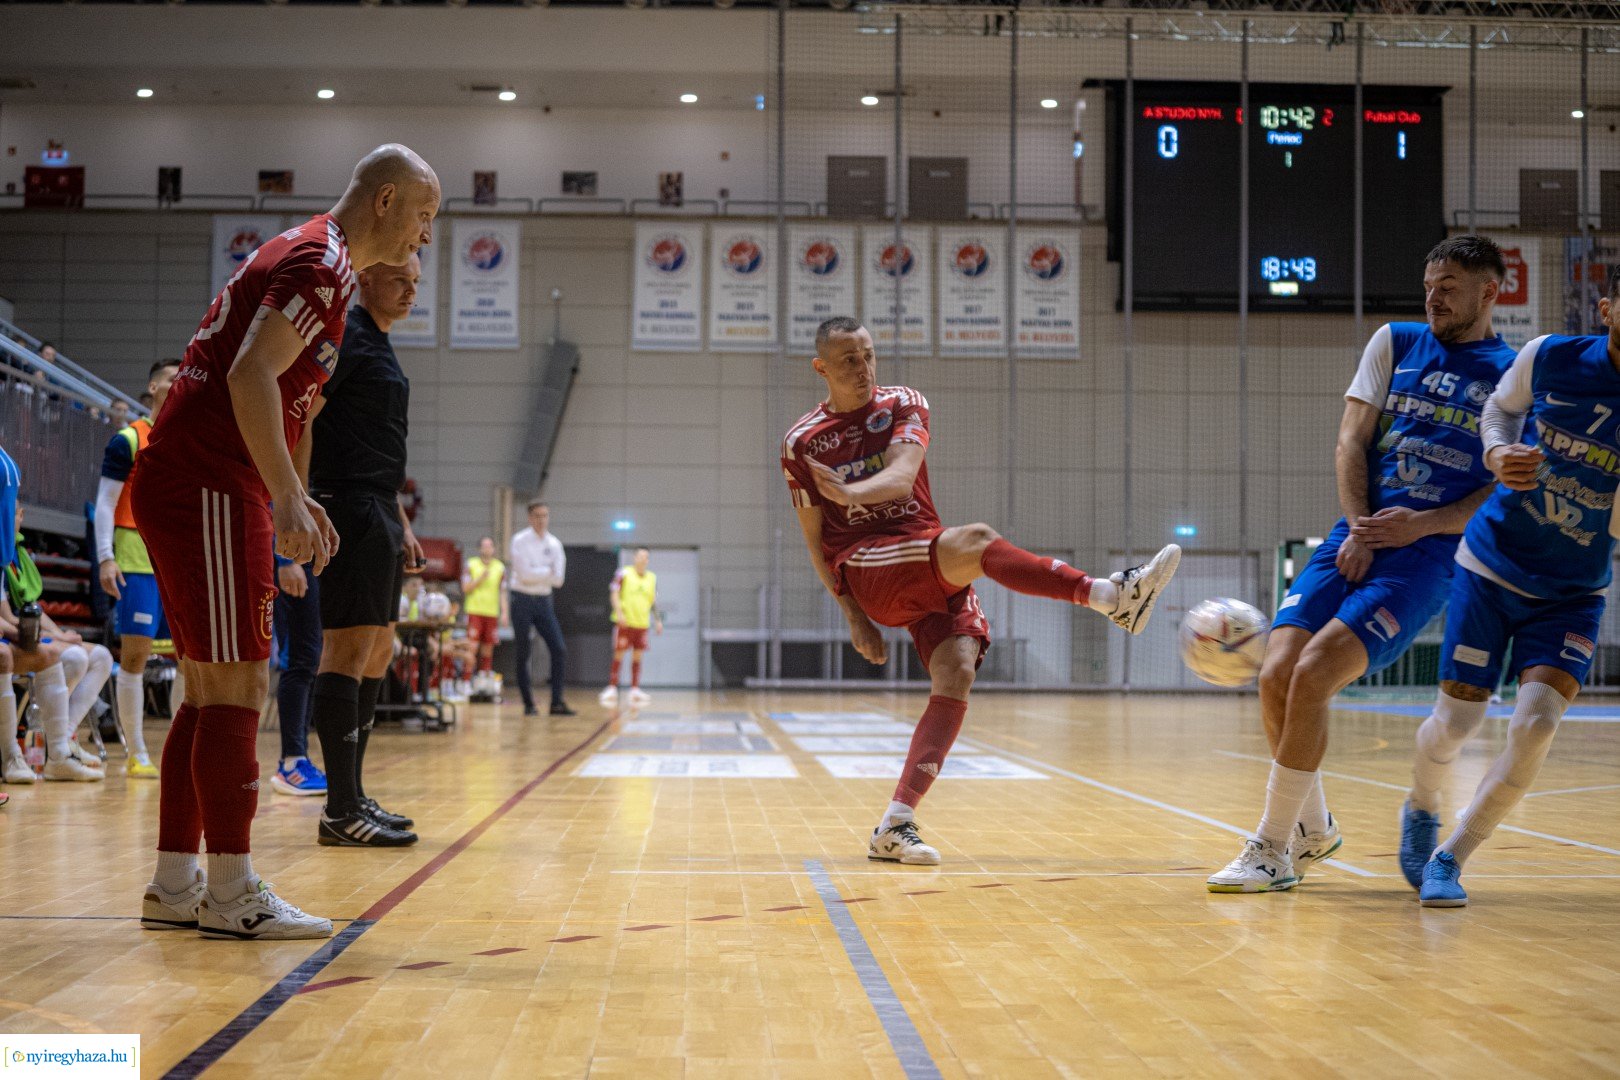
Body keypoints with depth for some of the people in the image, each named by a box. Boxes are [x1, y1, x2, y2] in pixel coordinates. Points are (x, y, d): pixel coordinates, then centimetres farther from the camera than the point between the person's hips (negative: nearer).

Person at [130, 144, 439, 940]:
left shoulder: (305, 257, 21)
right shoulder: (321, 263, -11)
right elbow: (251, 376, -24)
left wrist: (288, 499, 25)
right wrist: (287, 500, -26)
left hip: (184, 486, 10)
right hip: (206, 492, -10)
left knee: (210, 691, 12)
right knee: (235, 689, -7)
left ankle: (173, 887, 16)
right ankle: (231, 895, -2)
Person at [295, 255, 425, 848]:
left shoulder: (379, 348, 22)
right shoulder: (344, 335, -8)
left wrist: (402, 526, 26)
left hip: (379, 514, 11)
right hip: (350, 509, -11)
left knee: (377, 653, 12)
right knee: (348, 652, -11)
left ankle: (353, 799, 19)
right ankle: (341, 811, -11)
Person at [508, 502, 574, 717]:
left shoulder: (554, 544, 6)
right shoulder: (520, 541, -7)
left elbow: (558, 579, -2)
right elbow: (525, 575, -17)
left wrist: (535, 573, -11)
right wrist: (548, 572, -6)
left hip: (543, 602, 4)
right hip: (523, 600, -4)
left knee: (559, 650, -5)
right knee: (523, 655, 1)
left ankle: (557, 702, 0)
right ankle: (528, 704, 9)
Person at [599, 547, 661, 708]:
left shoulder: (652, 578, 11)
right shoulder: (624, 573, -4)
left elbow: (654, 602, 17)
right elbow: (614, 593, -7)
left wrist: (658, 621, 11)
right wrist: (619, 613, -18)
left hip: (642, 624, 4)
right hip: (624, 622, -4)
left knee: (637, 657, 4)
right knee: (619, 654, -3)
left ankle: (635, 689, 8)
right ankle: (612, 688, 2)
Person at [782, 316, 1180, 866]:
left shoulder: (904, 405, 8)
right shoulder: (802, 443, 6)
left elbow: (901, 477, -11)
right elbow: (816, 543, 9)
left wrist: (848, 493, -32)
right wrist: (853, 617, 2)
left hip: (935, 571, 3)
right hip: (866, 569, -3)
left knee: (956, 676, -20)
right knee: (975, 539, -31)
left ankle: (895, 825, -24)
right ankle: (1111, 594, -36)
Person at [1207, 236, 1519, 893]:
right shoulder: (1396, 343, 15)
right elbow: (1352, 439, 8)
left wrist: (1421, 525, -12)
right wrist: (1359, 531, -6)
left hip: (1428, 555, -4)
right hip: (1357, 537, 4)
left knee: (1312, 674, -21)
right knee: (1277, 674, -11)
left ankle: (1272, 850, -8)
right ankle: (1312, 829, 14)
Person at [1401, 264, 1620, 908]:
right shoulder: (1549, 358, -11)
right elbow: (1501, 410, 11)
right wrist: (1499, 454, -10)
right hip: (1493, 565, 0)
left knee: (1537, 721, -19)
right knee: (1457, 721, -1)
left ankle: (1450, 858, 0)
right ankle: (1421, 808, 35)